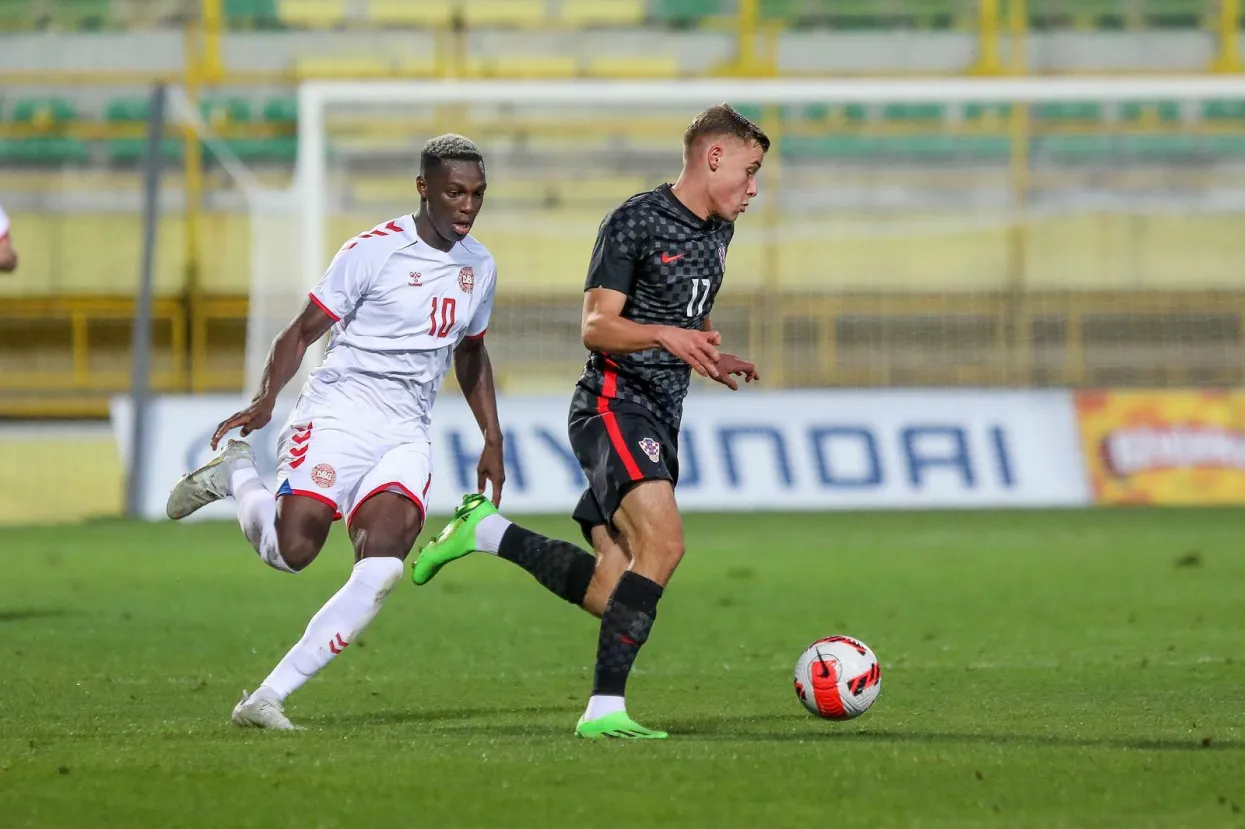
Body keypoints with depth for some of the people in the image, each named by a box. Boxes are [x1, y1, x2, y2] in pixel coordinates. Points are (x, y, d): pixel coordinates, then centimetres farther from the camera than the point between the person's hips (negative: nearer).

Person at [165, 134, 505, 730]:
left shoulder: (478, 267, 13)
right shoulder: (374, 251, -7)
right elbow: (304, 331, -4)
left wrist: (492, 441, 24)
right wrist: (265, 401, -18)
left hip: (405, 436, 5)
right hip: (339, 414, -5)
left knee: (381, 570, -18)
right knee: (293, 549, -20)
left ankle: (267, 698, -13)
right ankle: (236, 474, 15)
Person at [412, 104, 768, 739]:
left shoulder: (717, 232, 18)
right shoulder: (636, 221, -8)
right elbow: (595, 327, -12)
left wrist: (710, 359, 12)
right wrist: (666, 335, -29)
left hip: (659, 421, 9)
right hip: (614, 403, -9)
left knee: (611, 595, 0)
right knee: (663, 544, -28)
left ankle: (485, 531, 18)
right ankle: (604, 709, -27)